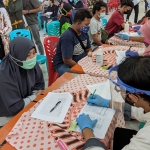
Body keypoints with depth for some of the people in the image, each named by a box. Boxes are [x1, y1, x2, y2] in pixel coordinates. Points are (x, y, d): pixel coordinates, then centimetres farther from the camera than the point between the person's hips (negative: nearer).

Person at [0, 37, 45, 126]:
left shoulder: (31, 64, -11)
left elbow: (40, 85, 4)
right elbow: (14, 108, -27)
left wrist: (33, 98, -14)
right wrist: (34, 97, -16)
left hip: (27, 106, 6)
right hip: (10, 116, -6)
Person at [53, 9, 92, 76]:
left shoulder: (83, 32, 1)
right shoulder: (67, 36, -25)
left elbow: (88, 50, 13)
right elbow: (67, 61, -25)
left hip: (81, 61, 8)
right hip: (63, 65, -8)